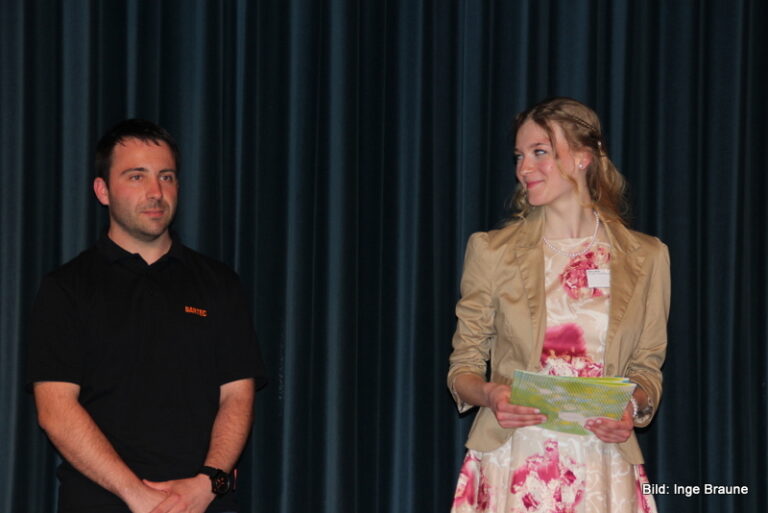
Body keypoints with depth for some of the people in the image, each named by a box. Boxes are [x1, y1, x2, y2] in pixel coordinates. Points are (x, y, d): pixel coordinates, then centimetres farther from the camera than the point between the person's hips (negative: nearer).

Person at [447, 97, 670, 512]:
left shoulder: (646, 258, 5)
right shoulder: (491, 250, 3)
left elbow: (646, 369, 10)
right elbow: (464, 366, 5)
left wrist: (633, 408, -11)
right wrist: (489, 395, -15)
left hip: (601, 468, 1)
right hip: (512, 462, -1)